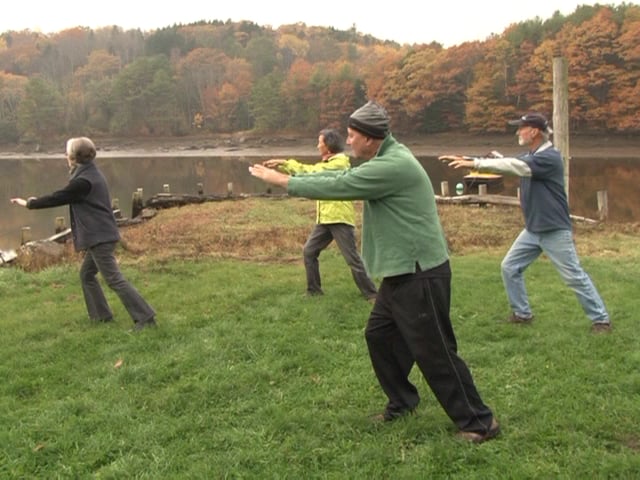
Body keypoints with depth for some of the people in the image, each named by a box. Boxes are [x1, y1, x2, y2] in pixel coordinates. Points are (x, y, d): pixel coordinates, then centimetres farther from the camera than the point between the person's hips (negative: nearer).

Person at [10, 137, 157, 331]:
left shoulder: (83, 181, -18)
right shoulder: (91, 174, 13)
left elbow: (58, 198, -10)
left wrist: (29, 203, 3)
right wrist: (38, 200, 26)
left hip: (99, 237, -10)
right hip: (102, 235, 10)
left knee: (114, 279, -10)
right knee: (86, 274, 21)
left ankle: (145, 317, -12)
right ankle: (101, 314, 26)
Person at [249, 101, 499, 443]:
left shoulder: (393, 165, -22)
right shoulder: (384, 159, 11)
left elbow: (337, 186, -19)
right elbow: (342, 176, 16)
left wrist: (282, 181, -8)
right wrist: (289, 171, 11)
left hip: (421, 274, -10)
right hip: (400, 272, 10)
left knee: (434, 352, -4)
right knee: (379, 336, 17)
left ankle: (478, 422, 8)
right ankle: (402, 401, 32)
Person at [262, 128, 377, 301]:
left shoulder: (340, 162, -13)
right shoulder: (326, 164, 17)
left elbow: (312, 171, -20)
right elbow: (309, 171, 19)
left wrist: (285, 162, -15)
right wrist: (281, 165, 12)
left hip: (339, 218, -9)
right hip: (325, 219, 9)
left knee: (352, 259, -7)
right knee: (309, 251, 9)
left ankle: (371, 294, 2)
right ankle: (314, 290, 19)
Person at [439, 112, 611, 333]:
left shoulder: (550, 157, -20)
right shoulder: (529, 156, 9)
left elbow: (515, 166, -30)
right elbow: (506, 163, 2)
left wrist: (475, 163, -34)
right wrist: (467, 160, -10)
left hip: (555, 231, -8)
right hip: (532, 230, 9)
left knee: (574, 276, -2)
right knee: (509, 267, 8)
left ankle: (601, 319, 10)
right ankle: (522, 313, 21)